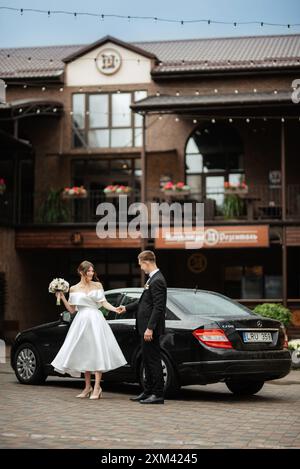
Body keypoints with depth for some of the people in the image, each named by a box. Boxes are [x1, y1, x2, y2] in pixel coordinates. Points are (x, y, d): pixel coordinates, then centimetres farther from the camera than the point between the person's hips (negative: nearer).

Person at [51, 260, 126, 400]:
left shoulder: (97, 285, 6)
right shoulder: (74, 289, 8)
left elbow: (104, 302, 1)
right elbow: (71, 310, 11)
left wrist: (115, 309, -15)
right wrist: (62, 298, 1)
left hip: (95, 320, -2)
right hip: (81, 321, 2)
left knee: (97, 352, -9)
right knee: (83, 353, 6)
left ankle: (97, 388, -8)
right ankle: (87, 387, 17)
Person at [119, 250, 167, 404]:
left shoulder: (157, 281, -17)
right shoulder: (152, 278, 14)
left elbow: (158, 307, -22)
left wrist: (150, 328, -23)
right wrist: (127, 307, 27)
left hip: (151, 329, -10)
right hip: (146, 327, 10)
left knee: (154, 360, -4)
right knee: (148, 361, 15)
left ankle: (158, 395, 1)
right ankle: (148, 392, 24)